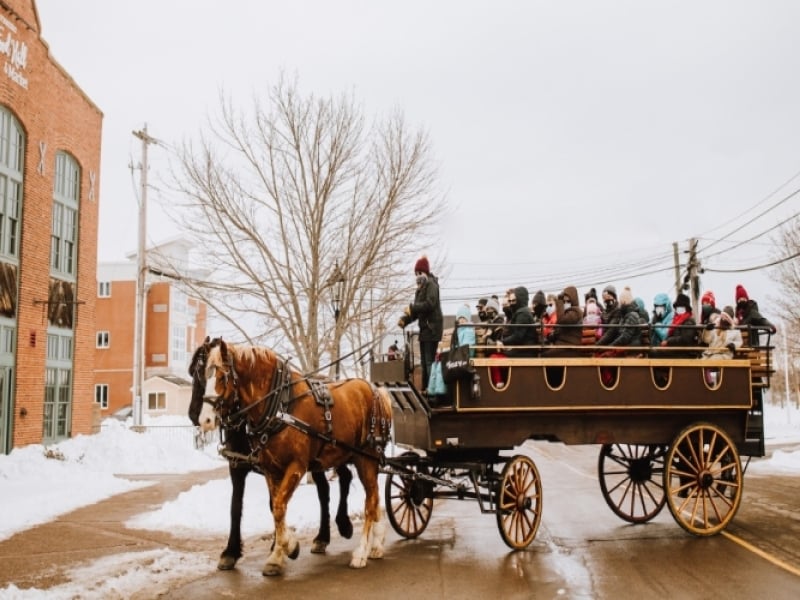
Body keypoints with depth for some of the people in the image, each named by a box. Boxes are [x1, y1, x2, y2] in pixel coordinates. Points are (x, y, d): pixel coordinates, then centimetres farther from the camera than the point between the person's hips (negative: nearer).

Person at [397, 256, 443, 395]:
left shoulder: (431, 284, -8)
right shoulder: (420, 288, 19)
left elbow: (430, 304, -23)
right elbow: (417, 310, 18)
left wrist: (412, 308, -19)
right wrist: (405, 319, 3)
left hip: (432, 327, -10)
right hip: (425, 328, 10)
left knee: (430, 361, -13)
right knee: (424, 362, 14)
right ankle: (426, 388, 21)